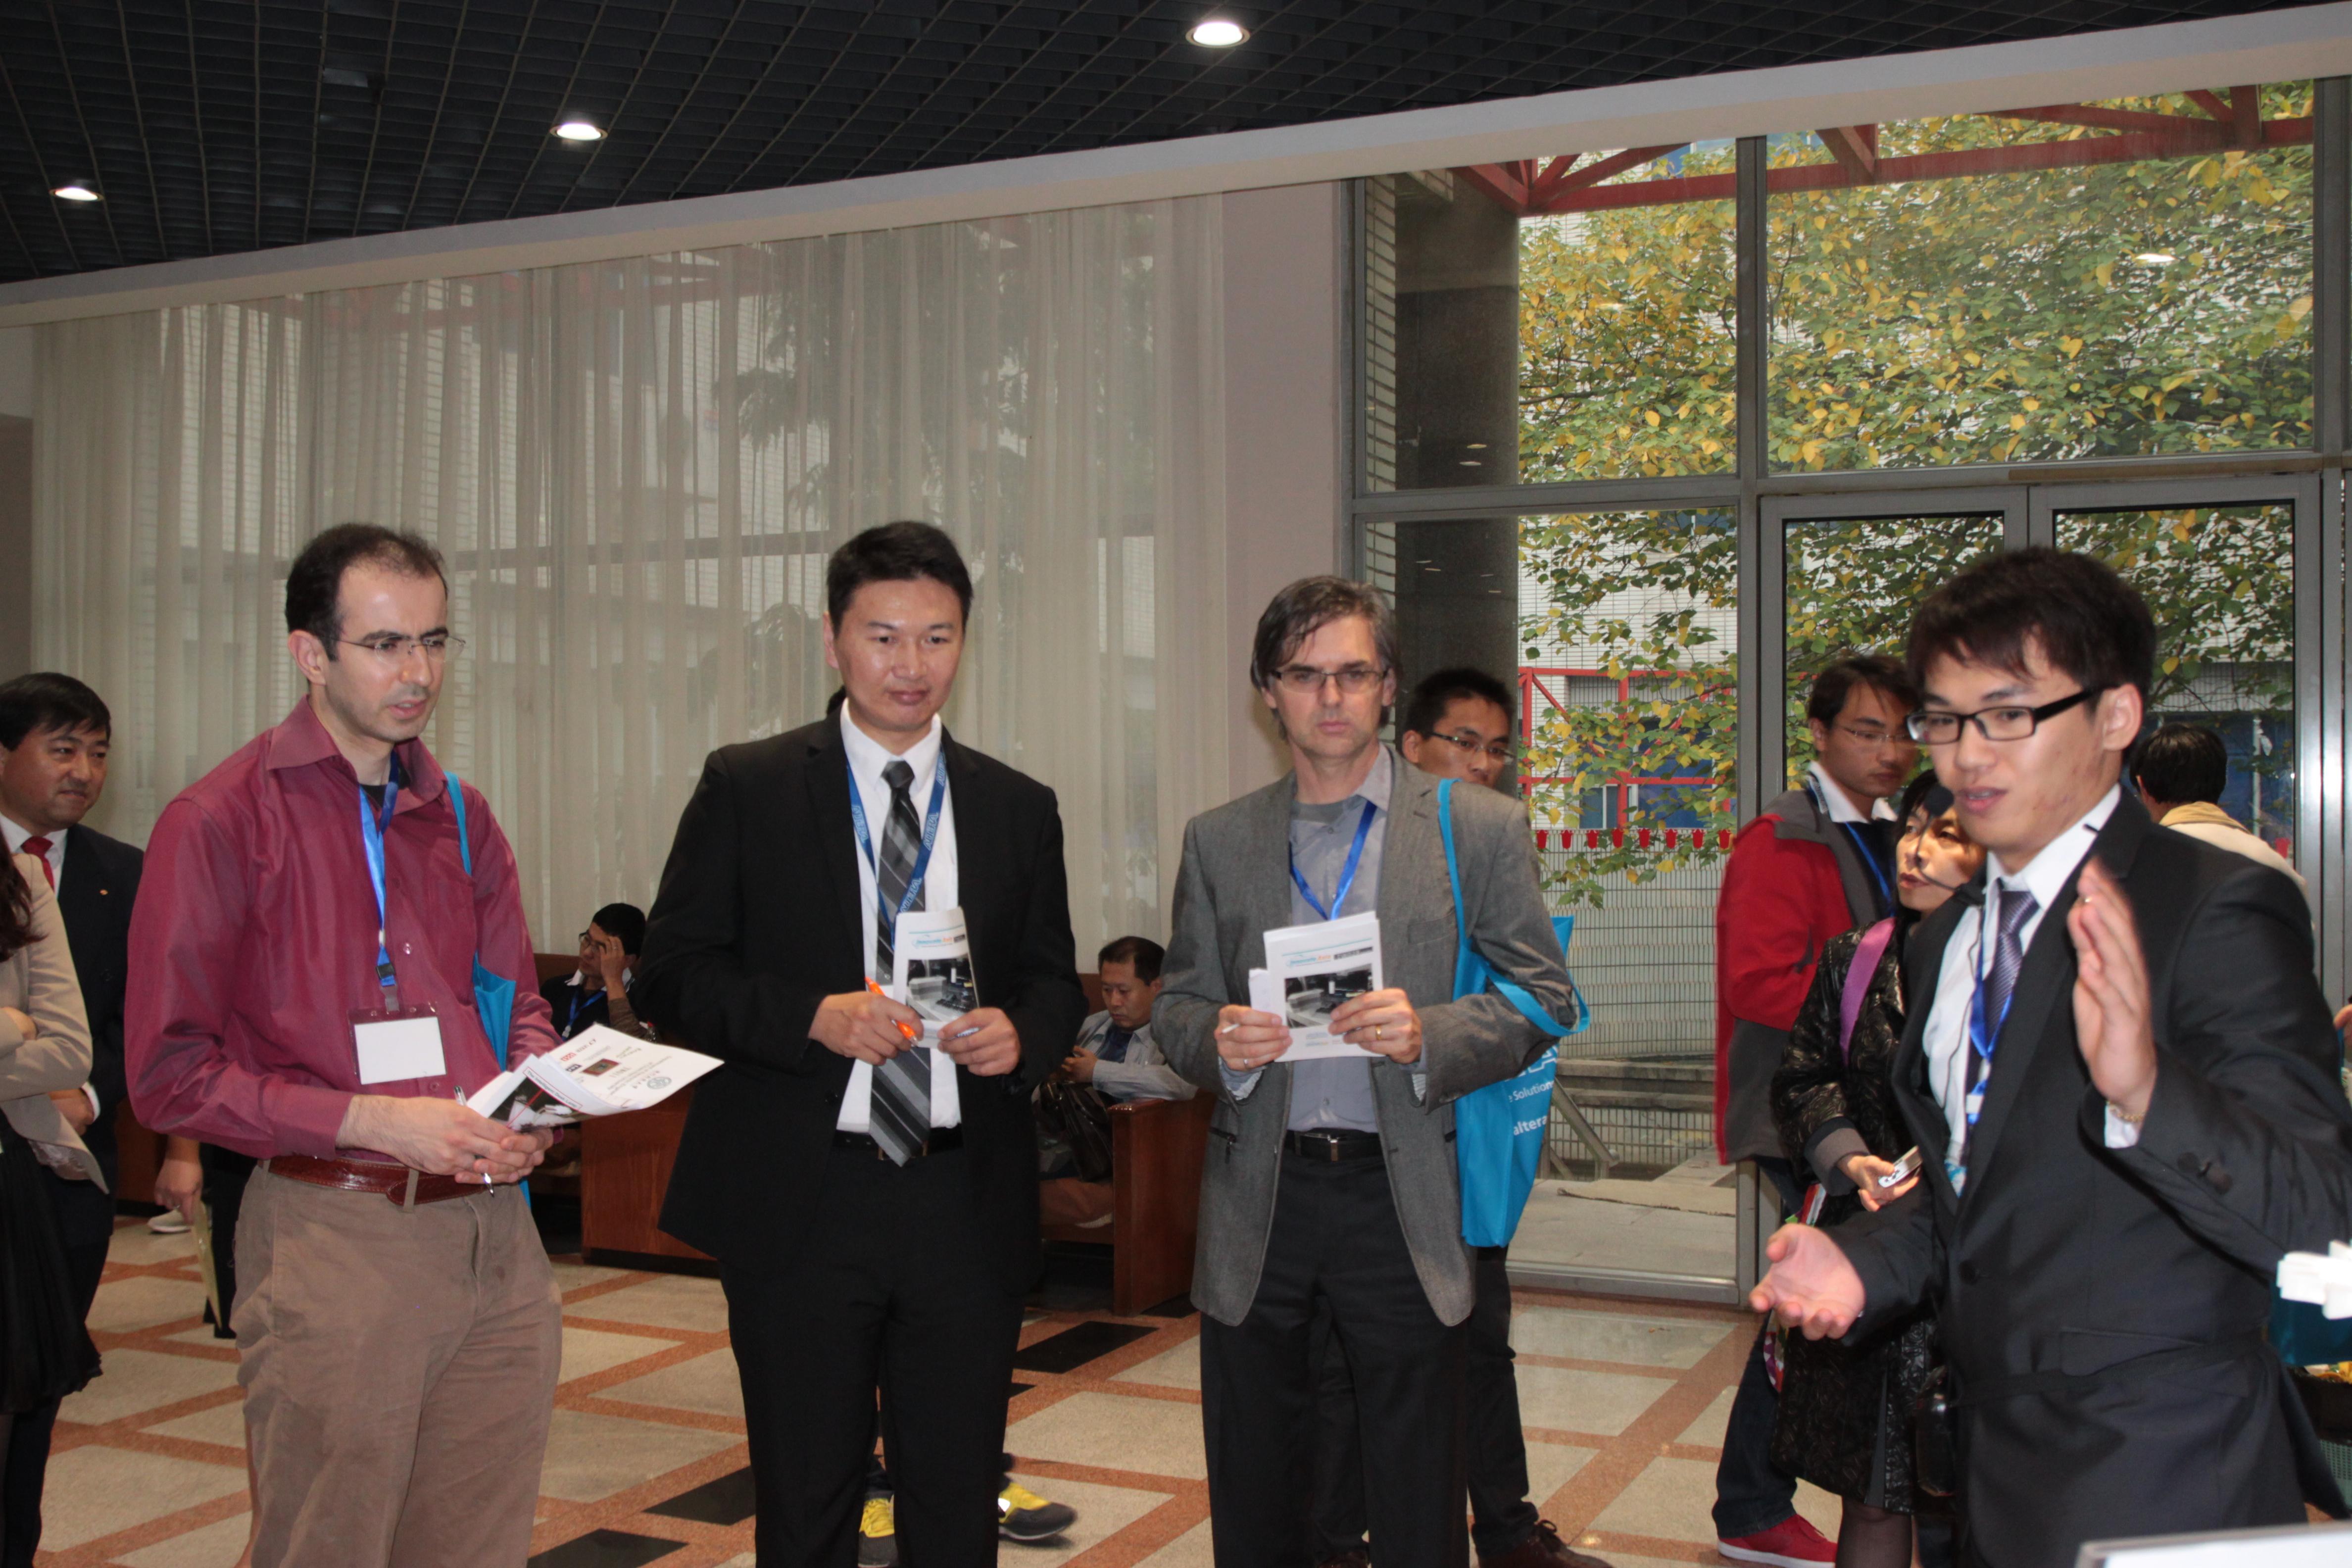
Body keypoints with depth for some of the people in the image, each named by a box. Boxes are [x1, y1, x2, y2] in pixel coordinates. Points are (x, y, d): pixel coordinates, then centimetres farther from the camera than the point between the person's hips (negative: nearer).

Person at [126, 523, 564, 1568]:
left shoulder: (460, 818, 13)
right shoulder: (220, 823, -5)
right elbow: (169, 1073, -8)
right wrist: (370, 1120, -16)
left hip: (497, 1237, 6)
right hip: (333, 1239, -5)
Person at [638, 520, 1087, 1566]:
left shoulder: (1018, 809, 9)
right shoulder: (747, 788, 1)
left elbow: (1056, 981, 13)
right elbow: (674, 974, -2)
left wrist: (1022, 1033, -10)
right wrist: (815, 1018, -18)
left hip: (966, 1204, 2)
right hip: (798, 1202, -2)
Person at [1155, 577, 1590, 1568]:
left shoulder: (1481, 830, 1)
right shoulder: (1218, 842, 9)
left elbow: (1543, 997, 0)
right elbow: (1177, 1003, 12)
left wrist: (1428, 1034, -18)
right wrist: (1218, 1040, -12)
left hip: (1404, 1197, -2)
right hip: (1256, 1195, 2)